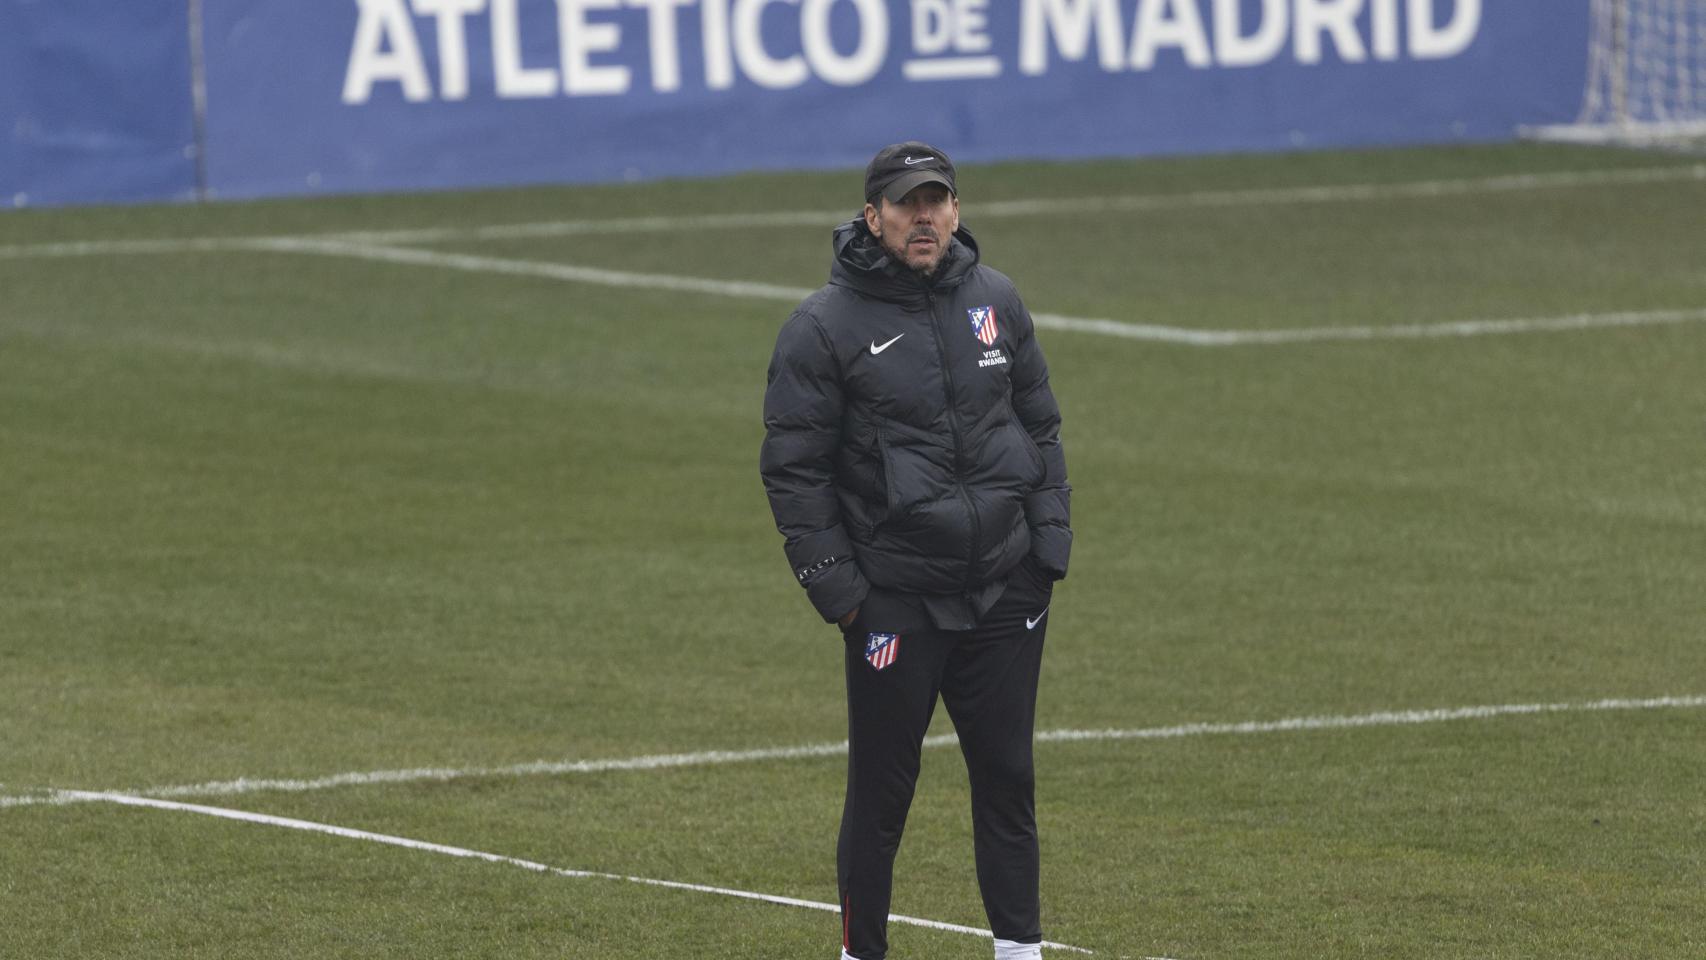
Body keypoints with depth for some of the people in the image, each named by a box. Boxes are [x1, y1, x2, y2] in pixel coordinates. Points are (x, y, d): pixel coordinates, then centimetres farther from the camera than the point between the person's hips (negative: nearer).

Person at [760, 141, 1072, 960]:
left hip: (1005, 591, 4)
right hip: (896, 600, -4)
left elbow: (1041, 428, 16)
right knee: (881, 791, 1)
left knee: (1007, 778, 7)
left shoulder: (995, 302, 8)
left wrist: (1051, 540, 8)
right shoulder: (826, 326, -7)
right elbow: (792, 467, -6)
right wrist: (834, 585, -10)